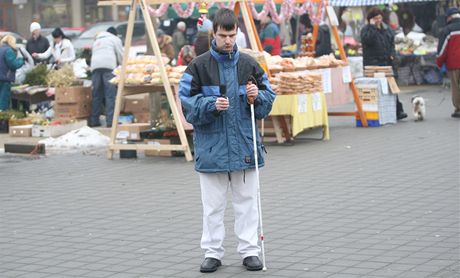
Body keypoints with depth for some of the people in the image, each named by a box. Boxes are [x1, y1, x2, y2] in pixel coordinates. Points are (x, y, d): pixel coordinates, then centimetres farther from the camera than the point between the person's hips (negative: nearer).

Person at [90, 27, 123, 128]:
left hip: (95, 67, 5)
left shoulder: (96, 41, 35)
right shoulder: (115, 39, 19)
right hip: (109, 66, -5)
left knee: (96, 95, 6)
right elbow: (120, 55, 13)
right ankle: (111, 120, -16)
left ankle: (94, 120, 3)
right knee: (111, 95, -9)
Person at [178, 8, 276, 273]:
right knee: (213, 205, 8)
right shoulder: (198, 66, -2)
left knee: (247, 201, 8)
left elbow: (269, 98, 11)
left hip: (244, 145, 2)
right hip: (211, 147, -1)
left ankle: (249, 251, 17)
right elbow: (187, 102, -4)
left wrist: (256, 96, -11)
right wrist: (211, 105, -19)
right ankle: (213, 253, 17)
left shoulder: (249, 64, 4)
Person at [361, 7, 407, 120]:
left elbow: (392, 42, 22)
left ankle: (398, 111, 2)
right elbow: (367, 40, -20)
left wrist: (392, 54, 6)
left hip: (387, 62, 5)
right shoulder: (366, 29, -1)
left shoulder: (387, 29, 16)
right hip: (372, 63, -5)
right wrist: (372, 27, -16)